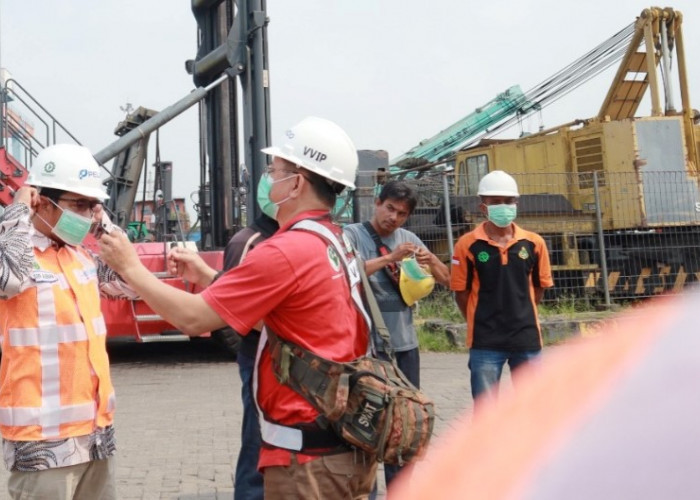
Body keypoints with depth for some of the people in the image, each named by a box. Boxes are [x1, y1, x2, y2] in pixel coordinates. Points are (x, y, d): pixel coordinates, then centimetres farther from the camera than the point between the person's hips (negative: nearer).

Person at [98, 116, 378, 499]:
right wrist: (204, 275, 12)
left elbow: (192, 318, -16)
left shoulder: (286, 251, -20)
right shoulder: (336, 244, 9)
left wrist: (130, 268, -2)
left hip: (309, 455, -9)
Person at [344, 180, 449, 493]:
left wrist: (430, 259, -8)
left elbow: (446, 280, 12)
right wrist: (389, 257, -25)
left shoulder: (408, 238, 10)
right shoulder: (353, 234, -5)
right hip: (368, 344, -6)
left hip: (406, 343, 6)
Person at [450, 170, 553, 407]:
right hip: (485, 342, -2)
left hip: (527, 338, 3)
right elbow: (461, 292, 1)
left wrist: (520, 315, 12)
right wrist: (480, 322, 8)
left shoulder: (534, 243, 1)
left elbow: (539, 286, 12)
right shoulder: (468, 244, -6)